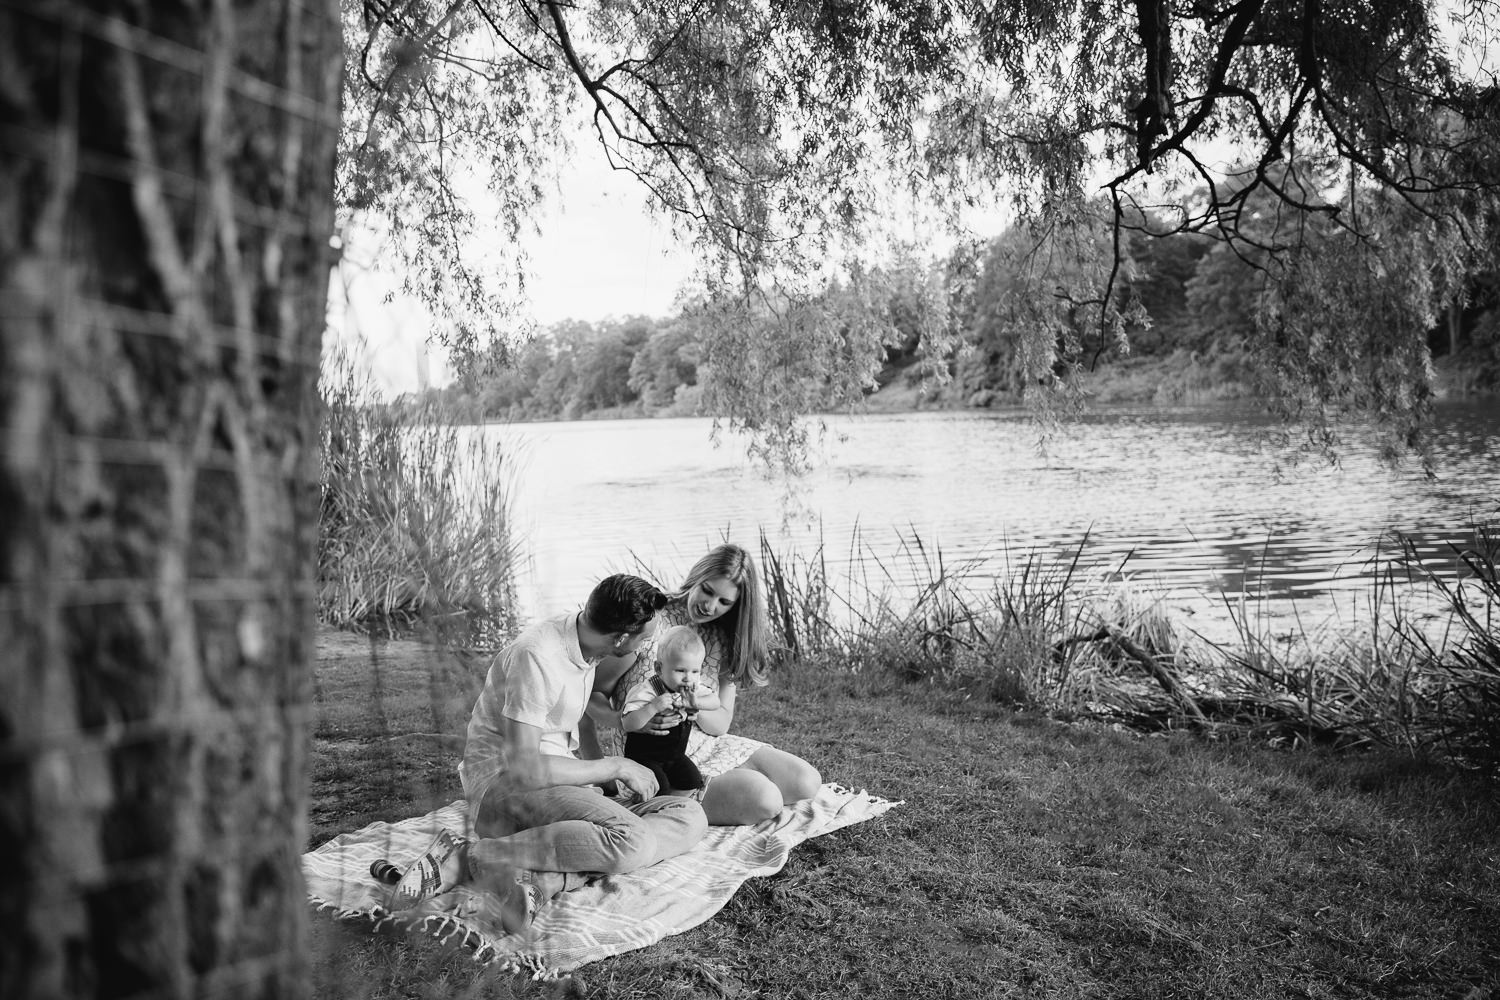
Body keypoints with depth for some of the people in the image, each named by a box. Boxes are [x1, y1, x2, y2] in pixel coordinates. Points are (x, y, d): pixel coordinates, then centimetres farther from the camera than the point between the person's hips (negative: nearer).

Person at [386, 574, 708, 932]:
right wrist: (614, 768, -16)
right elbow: (523, 768, -26)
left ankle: (541, 879, -25)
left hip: (562, 782, 9)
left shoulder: (585, 642, 4)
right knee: (632, 841, -33)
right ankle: (469, 856, -20)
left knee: (689, 816, -11)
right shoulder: (538, 657, -22)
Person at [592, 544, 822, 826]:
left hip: (708, 745, 7)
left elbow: (721, 723, 1)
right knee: (764, 801, -25)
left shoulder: (724, 639, 4)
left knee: (806, 782, -5)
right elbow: (592, 695, -10)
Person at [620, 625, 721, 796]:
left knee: (692, 782, -7)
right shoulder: (647, 691, -25)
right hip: (643, 756, -6)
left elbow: (715, 701, -4)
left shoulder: (694, 688, -3)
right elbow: (628, 724, -32)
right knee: (659, 787, -24)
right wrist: (654, 707, -46)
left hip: (675, 755, 6)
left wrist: (696, 702, -24)